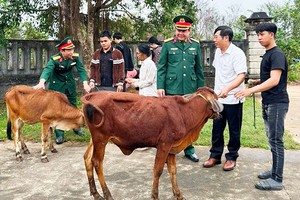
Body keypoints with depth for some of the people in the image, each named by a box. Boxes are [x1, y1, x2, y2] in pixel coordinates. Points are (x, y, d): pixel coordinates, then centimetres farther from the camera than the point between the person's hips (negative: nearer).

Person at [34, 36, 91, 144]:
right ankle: (59, 134, 8)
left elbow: (81, 70, -13)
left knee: (73, 107, 16)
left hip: (70, 86, 4)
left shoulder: (75, 57, -14)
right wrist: (41, 82, -57)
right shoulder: (55, 59, -25)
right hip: (57, 87, -3)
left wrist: (85, 84, -25)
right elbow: (47, 70, -39)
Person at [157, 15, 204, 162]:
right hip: (172, 89, -2)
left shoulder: (195, 45, 7)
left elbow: (199, 69, 11)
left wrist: (201, 88, 9)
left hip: (190, 89, 3)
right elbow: (161, 67, -1)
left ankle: (189, 149, 25)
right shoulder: (168, 44, -1)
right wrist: (160, 87, -8)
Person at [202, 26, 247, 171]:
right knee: (217, 129, 12)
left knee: (234, 130, 7)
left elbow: (241, 75, -25)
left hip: (233, 99, -7)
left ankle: (231, 157, 20)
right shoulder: (217, 52, 8)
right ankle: (215, 155, 24)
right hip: (218, 97, 7)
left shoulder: (237, 53, -16)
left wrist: (227, 89, -39)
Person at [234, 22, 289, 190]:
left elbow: (274, 80, -24)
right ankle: (275, 170, 26)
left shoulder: (277, 54, -14)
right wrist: (257, 82, 9)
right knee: (272, 139, 15)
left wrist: (251, 90, -30)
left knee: (276, 140, -5)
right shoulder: (268, 54, 15)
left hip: (277, 103, -9)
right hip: (268, 102, 9)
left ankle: (277, 180, 1)